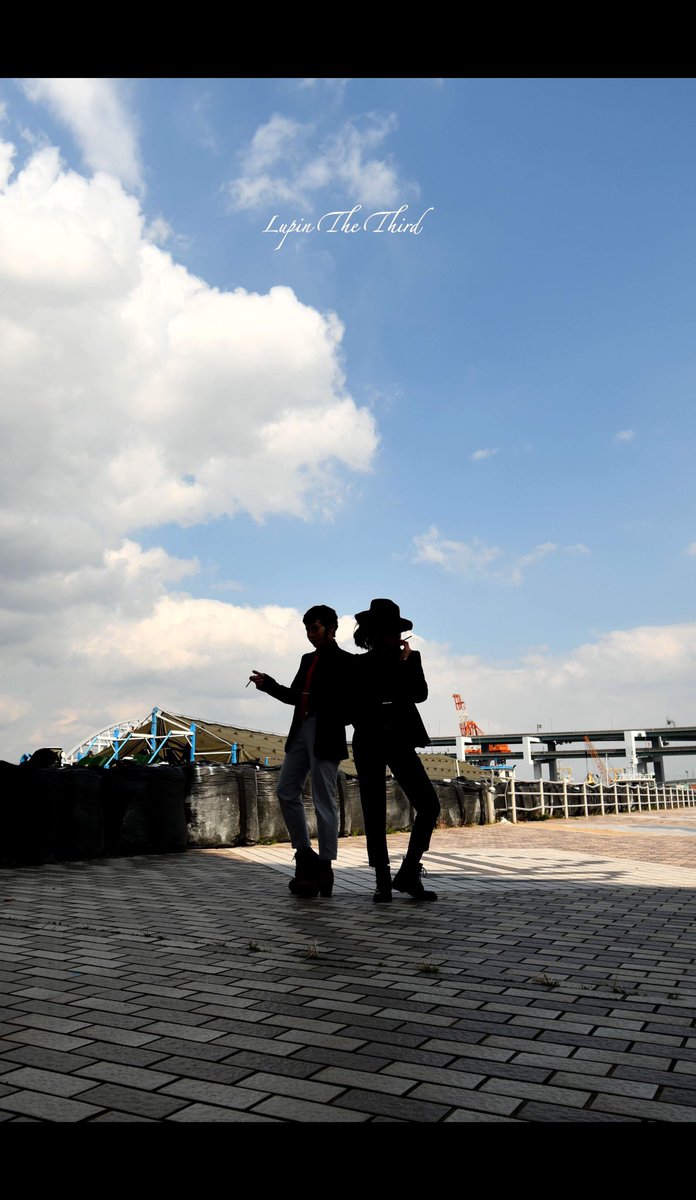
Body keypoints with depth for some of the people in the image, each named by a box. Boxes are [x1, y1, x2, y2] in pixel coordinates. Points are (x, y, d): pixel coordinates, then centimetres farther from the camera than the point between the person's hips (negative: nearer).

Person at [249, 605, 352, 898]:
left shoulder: (344, 661, -4)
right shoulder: (308, 659, 17)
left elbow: (349, 703, -7)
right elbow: (294, 695, 20)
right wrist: (267, 684, 10)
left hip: (325, 735, -8)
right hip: (300, 731, 8)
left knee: (324, 799, -3)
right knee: (286, 791, 6)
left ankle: (324, 867, 4)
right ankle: (305, 854, 16)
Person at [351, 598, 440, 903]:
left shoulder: (409, 658, 8)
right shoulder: (359, 664, 6)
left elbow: (420, 694, -6)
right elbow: (351, 706, 6)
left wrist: (406, 663, -12)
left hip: (400, 741, 1)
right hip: (368, 744, -1)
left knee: (429, 805, -9)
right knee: (374, 813, -1)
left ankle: (408, 873, 2)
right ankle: (383, 882, 6)